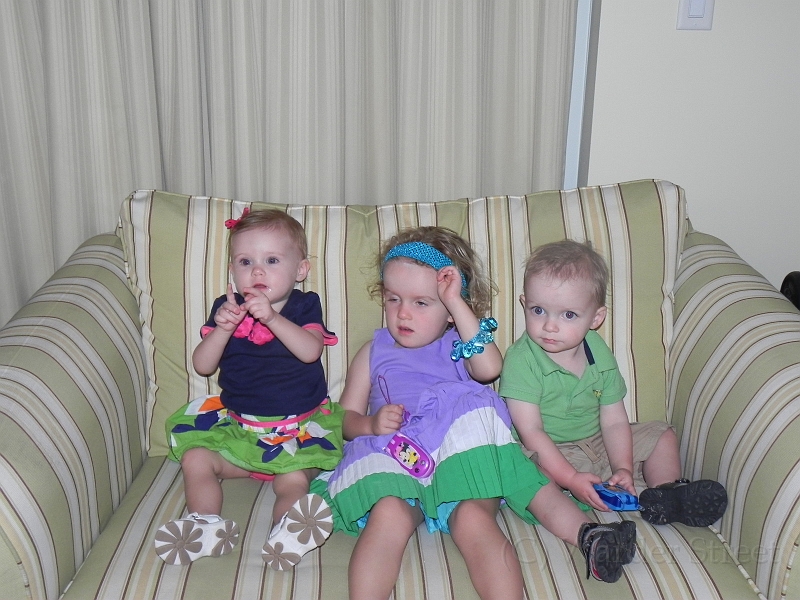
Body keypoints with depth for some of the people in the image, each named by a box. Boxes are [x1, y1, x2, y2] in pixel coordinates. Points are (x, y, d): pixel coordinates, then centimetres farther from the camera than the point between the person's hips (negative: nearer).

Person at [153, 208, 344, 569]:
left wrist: (271, 317, -34)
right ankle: (206, 524, -25)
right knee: (194, 458, -17)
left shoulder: (304, 306, -1)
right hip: (237, 425, 3)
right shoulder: (227, 307, 4)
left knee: (293, 479, -28)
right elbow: (202, 365, -5)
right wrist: (222, 328, -24)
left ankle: (287, 532, -40)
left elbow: (311, 351, -22)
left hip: (299, 427, -3)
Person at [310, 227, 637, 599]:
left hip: (464, 460, -1)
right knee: (388, 514, -35)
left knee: (474, 519, -34)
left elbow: (489, 368, -4)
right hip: (395, 466, 1)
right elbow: (346, 417, 21)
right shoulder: (374, 352, 27)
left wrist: (457, 303, -4)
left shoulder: (460, 346, 22)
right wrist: (371, 424, -4)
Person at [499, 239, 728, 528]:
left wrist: (623, 469, -18)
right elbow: (531, 431, -24)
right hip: (550, 454, -6)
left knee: (662, 435, 6)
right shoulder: (521, 359, -20)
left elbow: (614, 421, -3)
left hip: (598, 442, 6)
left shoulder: (600, 354, -3)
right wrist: (571, 479, -31)